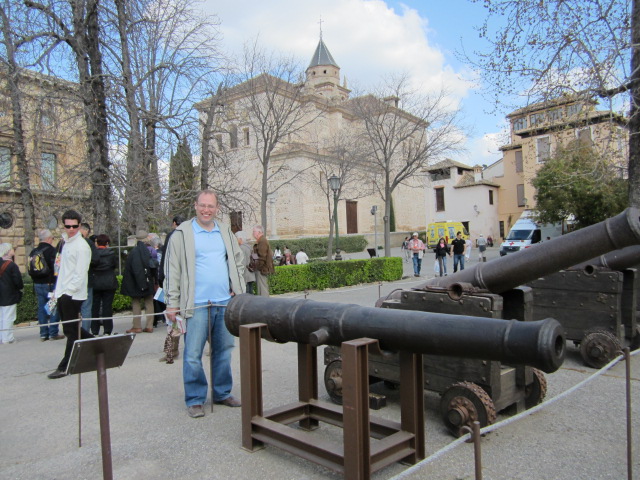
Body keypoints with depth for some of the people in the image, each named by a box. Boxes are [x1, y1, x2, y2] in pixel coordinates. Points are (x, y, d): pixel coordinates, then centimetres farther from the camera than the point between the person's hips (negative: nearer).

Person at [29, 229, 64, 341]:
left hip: (38, 284, 6)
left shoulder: (33, 252, 8)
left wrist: (35, 280, 21)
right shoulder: (52, 250, -13)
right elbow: (57, 267, -15)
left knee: (41, 308, 10)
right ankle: (53, 333, 3)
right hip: (50, 283, -6)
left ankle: (43, 334, 14)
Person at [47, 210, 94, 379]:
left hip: (73, 294, -9)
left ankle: (65, 366, 5)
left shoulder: (81, 246, -11)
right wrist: (58, 290, 16)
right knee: (71, 329, 14)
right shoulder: (66, 243, 16)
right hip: (62, 293, 9)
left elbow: (80, 273, -17)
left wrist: (68, 291, -21)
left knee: (71, 330, -2)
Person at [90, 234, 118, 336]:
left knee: (95, 306, 9)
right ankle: (107, 330, 4)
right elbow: (115, 265, 4)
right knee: (107, 306, 3)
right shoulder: (111, 253, -7)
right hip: (109, 284, -1)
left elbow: (89, 267, 0)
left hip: (95, 284, 1)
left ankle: (94, 331, 12)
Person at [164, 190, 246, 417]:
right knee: (193, 354, 0)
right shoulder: (182, 234, -1)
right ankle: (195, 400, 15)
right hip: (196, 304, -4)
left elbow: (238, 261, 21)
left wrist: (238, 289, 10)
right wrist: (172, 303, -5)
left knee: (224, 350, 12)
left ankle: (222, 393, 27)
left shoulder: (225, 232, 13)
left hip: (225, 303, 4)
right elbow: (172, 270, -2)